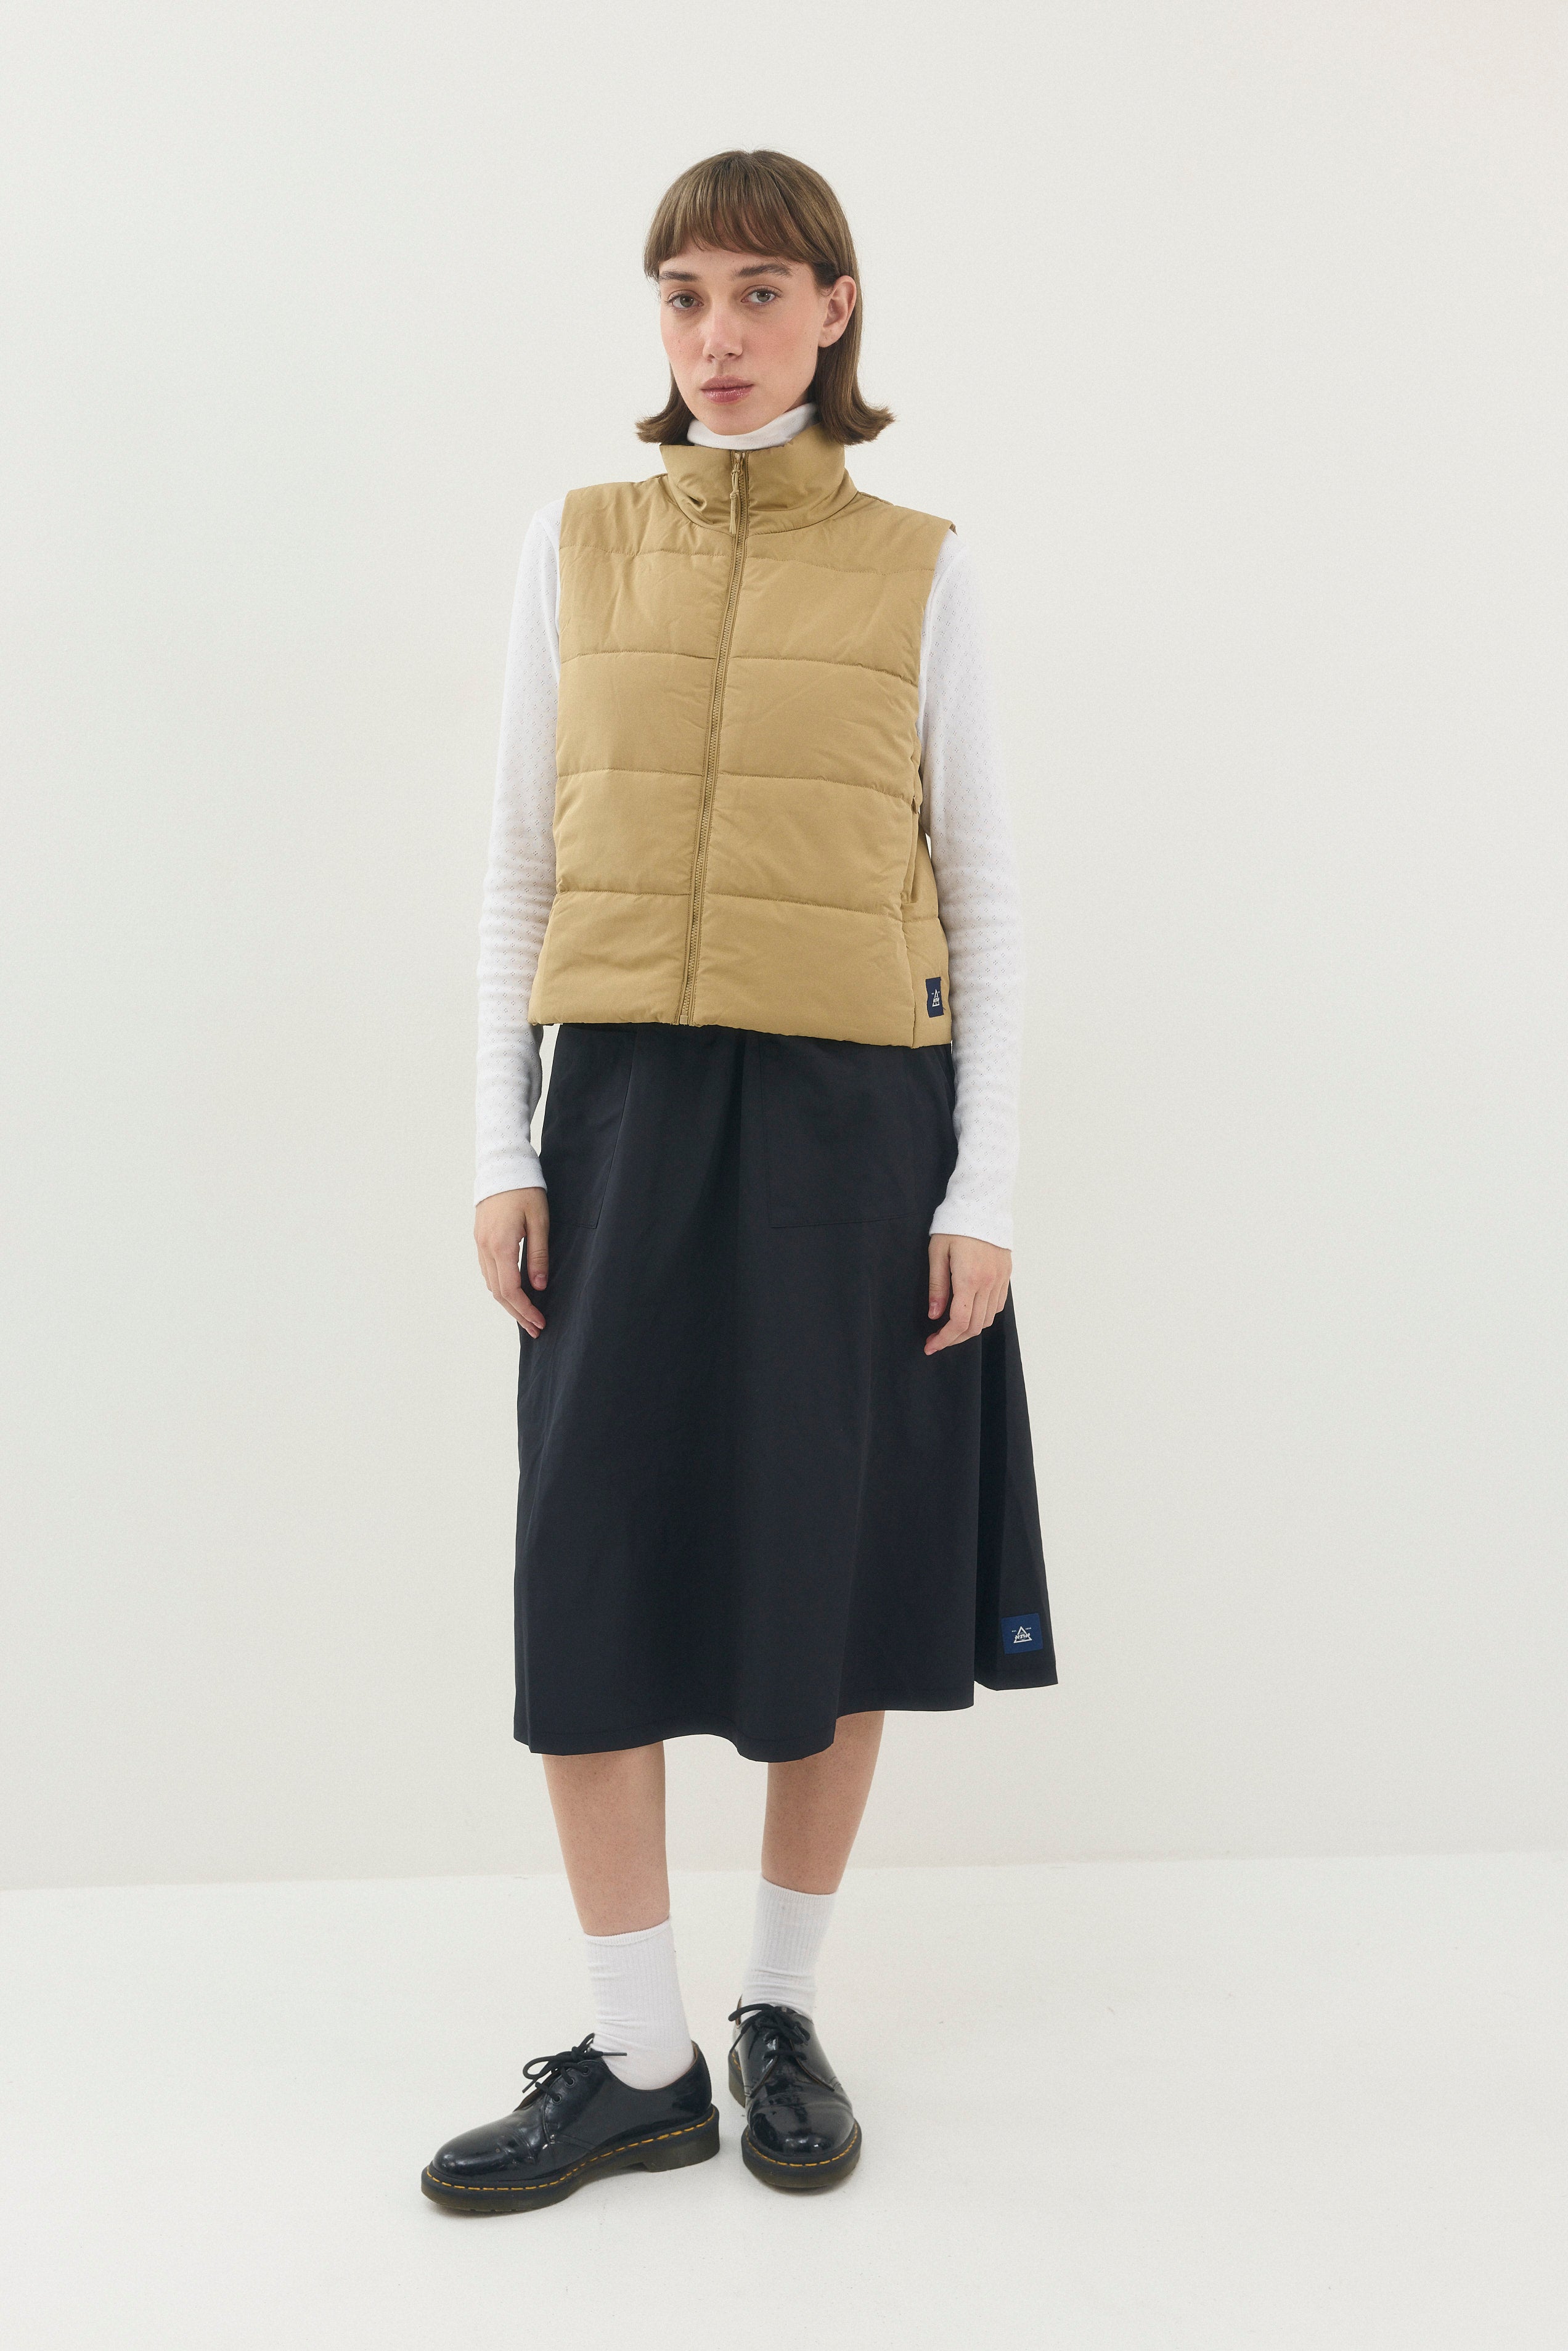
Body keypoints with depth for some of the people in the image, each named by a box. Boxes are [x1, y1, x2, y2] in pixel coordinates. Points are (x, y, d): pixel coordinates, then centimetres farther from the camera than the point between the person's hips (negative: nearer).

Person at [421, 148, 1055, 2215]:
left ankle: (784, 2018, 24)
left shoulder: (919, 572, 4)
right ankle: (640, 2061, 14)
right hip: (629, 1110, 2)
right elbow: (521, 866, 9)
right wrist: (503, 1151, 1)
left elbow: (983, 891, 3)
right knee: (591, 1573, -1)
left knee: (831, 1567, 5)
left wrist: (984, 1191, -4)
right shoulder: (577, 550, 9)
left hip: (852, 1115, -1)